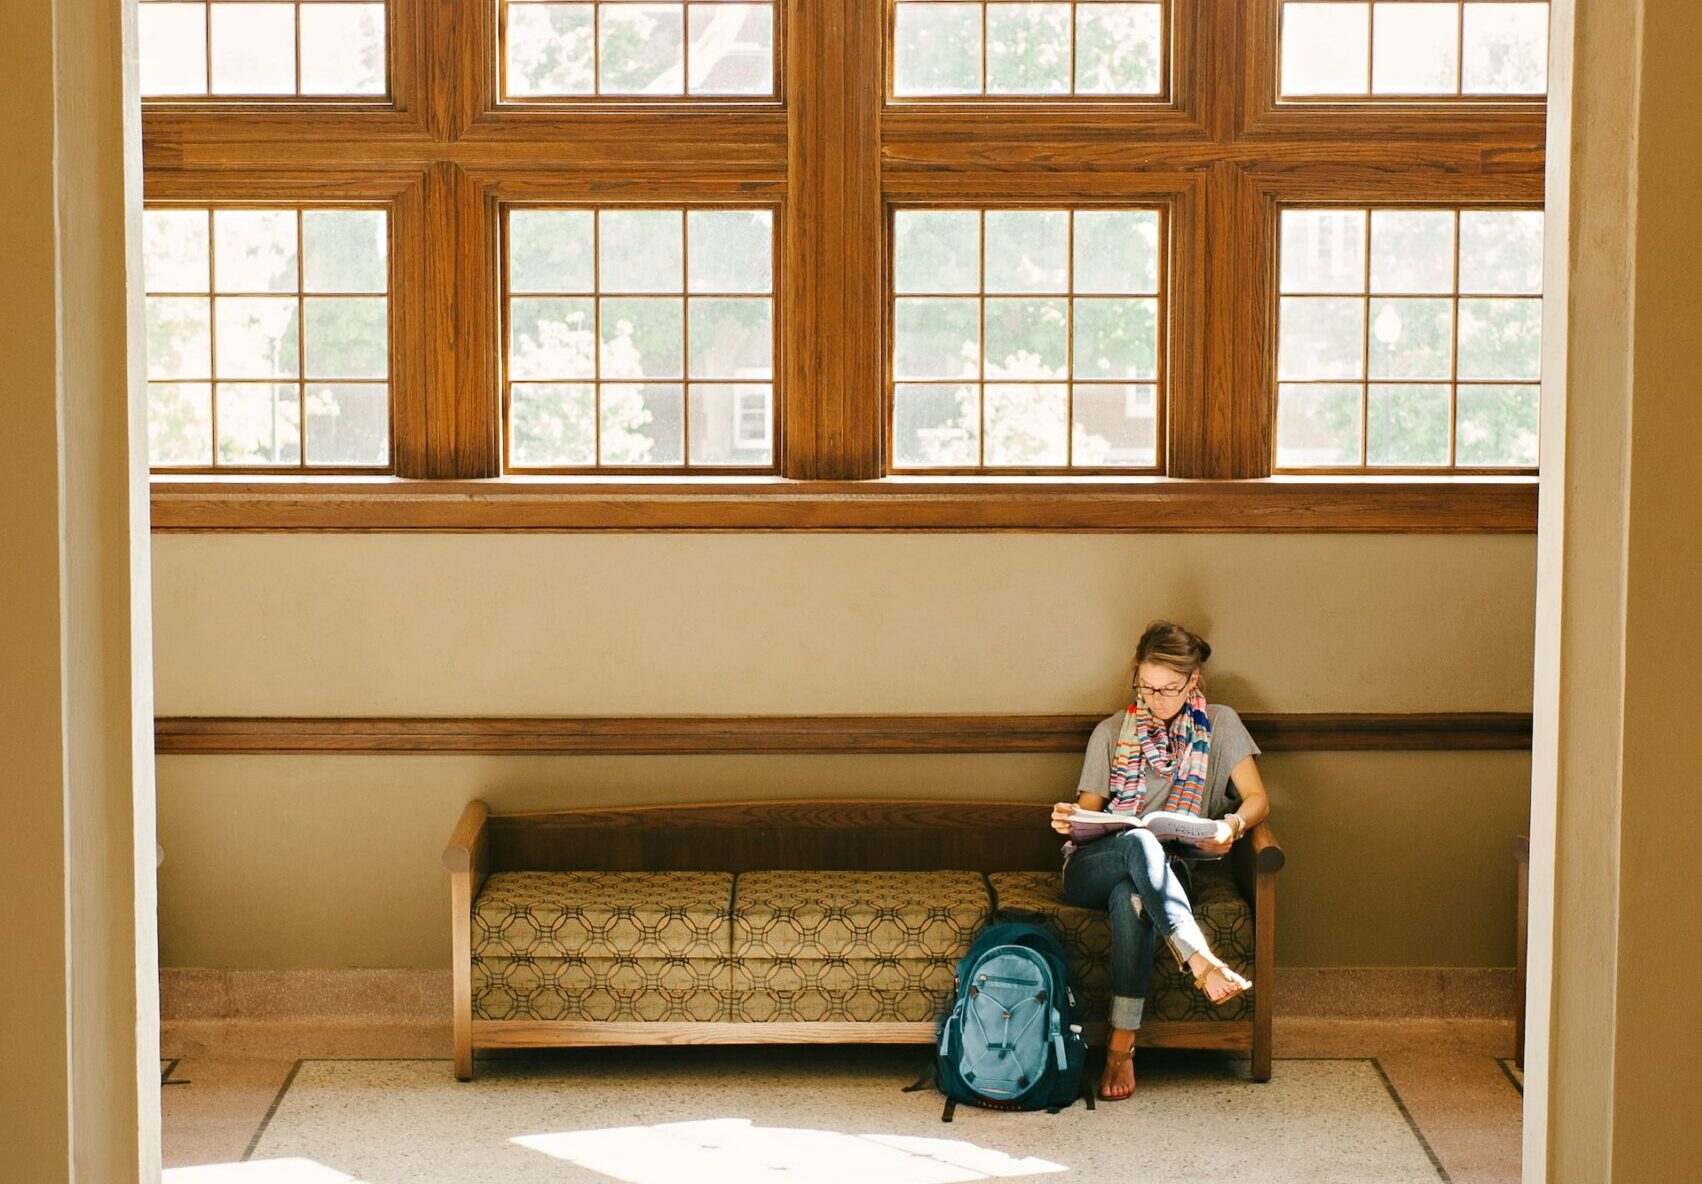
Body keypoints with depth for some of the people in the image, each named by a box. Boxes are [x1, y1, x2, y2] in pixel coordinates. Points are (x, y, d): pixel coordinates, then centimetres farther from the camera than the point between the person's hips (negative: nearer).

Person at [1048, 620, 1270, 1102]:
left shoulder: (1219, 725, 8)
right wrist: (1069, 820, -15)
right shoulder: (1112, 732, 10)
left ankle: (1122, 1044, -42)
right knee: (1138, 840, -38)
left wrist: (1234, 825, -21)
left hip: (1163, 872, -1)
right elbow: (1089, 815, 10)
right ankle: (1201, 961, -51)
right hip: (1092, 868, 1)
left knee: (1130, 895, -40)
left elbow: (1257, 798, 2)